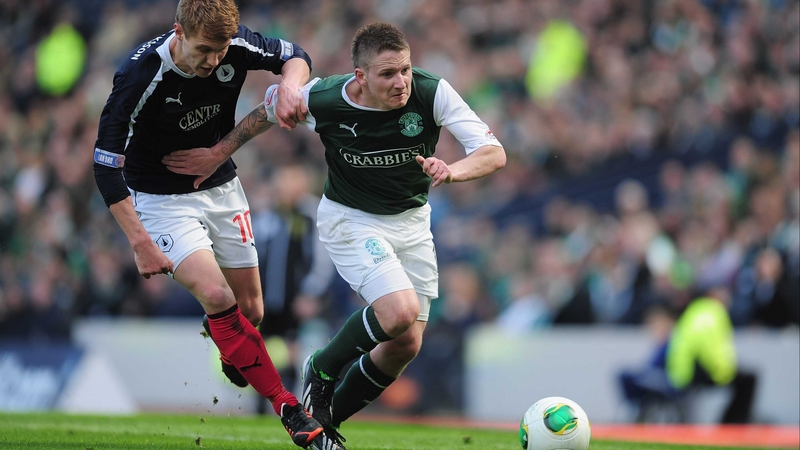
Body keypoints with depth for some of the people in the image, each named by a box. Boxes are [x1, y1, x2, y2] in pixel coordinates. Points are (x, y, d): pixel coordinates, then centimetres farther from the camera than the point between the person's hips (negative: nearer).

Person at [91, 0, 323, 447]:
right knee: (217, 296, -23)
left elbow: (294, 55, 3)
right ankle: (287, 406, -15)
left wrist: (290, 87, -22)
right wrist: (141, 243, -26)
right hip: (161, 197, -5)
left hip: (222, 188, 5)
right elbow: (106, 166, -24)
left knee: (251, 310, 6)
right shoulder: (139, 78, -29)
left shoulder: (237, 46, -17)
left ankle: (232, 358, 43)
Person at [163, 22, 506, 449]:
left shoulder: (432, 92, -22)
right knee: (400, 312, -27)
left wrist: (452, 170, -44)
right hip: (350, 218, -4)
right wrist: (218, 153, 2)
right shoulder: (320, 100, -24)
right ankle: (321, 370, 2)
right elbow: (270, 105, -1)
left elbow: (493, 153, -24)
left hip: (412, 219, 4)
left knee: (406, 345, 3)